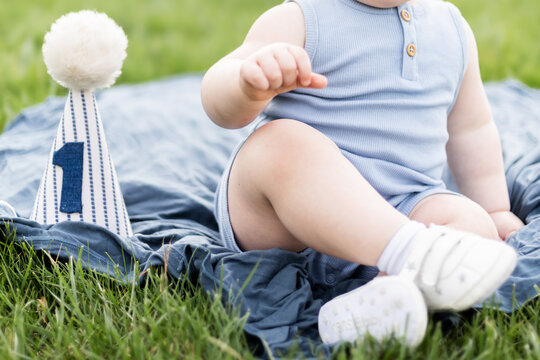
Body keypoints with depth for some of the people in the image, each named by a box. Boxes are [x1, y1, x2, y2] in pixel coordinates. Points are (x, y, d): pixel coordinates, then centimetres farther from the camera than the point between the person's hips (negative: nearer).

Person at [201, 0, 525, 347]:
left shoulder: (452, 29, 15)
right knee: (286, 144, -34)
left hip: (401, 212, 4)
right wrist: (250, 83, -38)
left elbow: (472, 130, 27)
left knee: (475, 226, -25)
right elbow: (219, 101, -15)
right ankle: (412, 256, -51)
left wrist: (496, 211, 23)